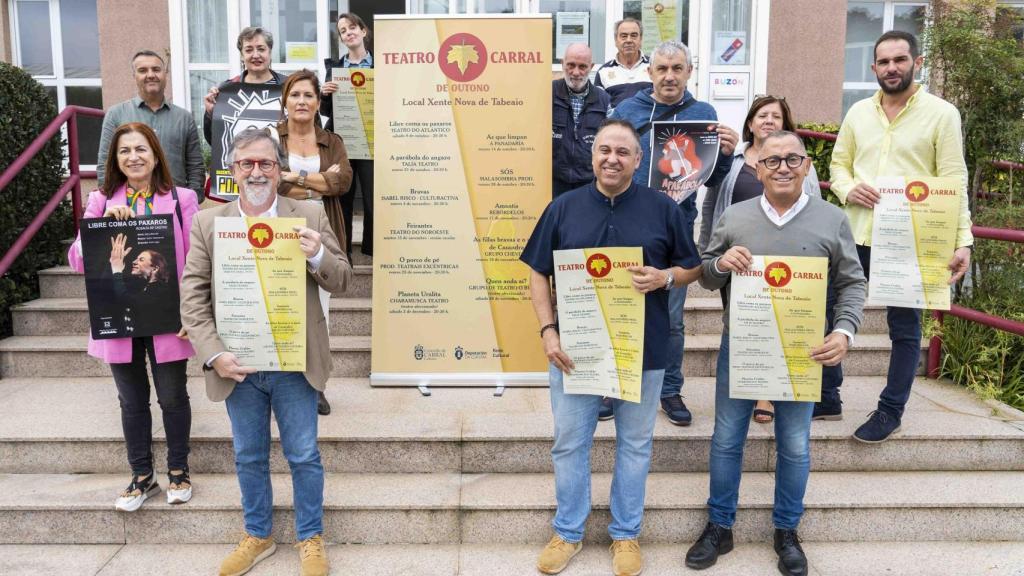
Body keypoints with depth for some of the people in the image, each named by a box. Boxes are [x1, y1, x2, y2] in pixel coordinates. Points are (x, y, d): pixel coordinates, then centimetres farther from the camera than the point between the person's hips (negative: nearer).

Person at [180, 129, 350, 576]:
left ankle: (311, 539, 29)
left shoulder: (309, 216, -2)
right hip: (236, 366, 2)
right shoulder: (208, 222, 2)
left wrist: (318, 256, -23)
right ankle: (257, 537, 37)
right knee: (248, 458, 17)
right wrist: (213, 354, -13)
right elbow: (192, 296, -1)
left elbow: (341, 280, -1)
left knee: (304, 456, 10)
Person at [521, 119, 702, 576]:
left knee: (635, 444, 11)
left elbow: (692, 268, 6)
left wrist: (665, 277, -16)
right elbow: (539, 273, 4)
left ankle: (626, 533, 29)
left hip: (643, 350, 0)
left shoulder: (663, 208, 1)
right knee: (569, 443, 10)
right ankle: (567, 532, 28)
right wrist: (548, 331, -7)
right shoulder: (563, 208, 3)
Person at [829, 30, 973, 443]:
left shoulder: (941, 114, -2)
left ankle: (891, 410, 20)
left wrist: (962, 240, -13)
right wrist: (848, 189, -9)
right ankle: (827, 396, 25)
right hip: (856, 235, 4)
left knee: (904, 327, 6)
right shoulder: (858, 112, 9)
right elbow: (838, 163, 15)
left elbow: (953, 182, -5)